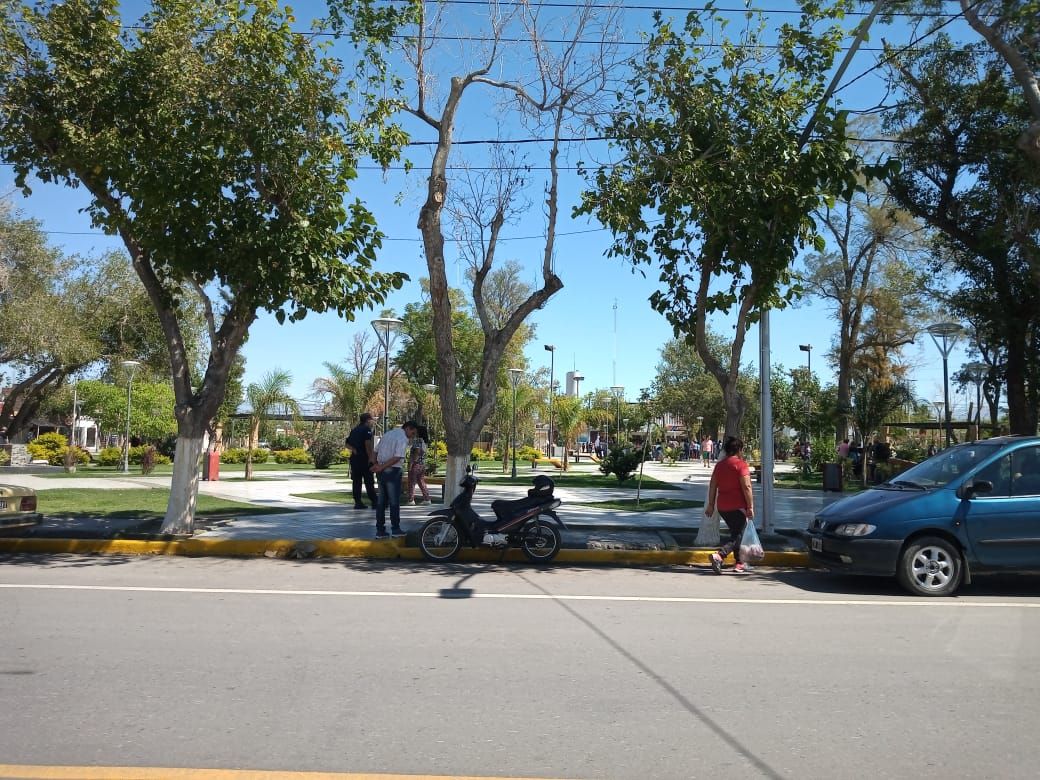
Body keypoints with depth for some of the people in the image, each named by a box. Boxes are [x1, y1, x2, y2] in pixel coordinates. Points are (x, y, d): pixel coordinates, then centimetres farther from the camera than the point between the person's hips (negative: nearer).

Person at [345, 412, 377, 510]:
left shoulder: (354, 430, 16)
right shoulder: (367, 429, -8)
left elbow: (348, 443, 12)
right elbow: (367, 444, -19)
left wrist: (354, 450, 1)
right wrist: (371, 457, -17)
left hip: (354, 458, 7)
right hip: (364, 458, -7)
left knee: (356, 481, 8)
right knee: (369, 481, -3)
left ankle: (357, 502, 8)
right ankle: (374, 502, -2)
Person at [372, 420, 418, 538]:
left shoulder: (387, 434, 16)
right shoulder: (403, 439, -10)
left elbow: (376, 451, 15)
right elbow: (397, 457, -20)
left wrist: (376, 464, 3)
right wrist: (381, 467, -16)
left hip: (381, 471, 8)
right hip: (393, 471, -8)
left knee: (381, 501, 11)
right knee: (394, 501, 3)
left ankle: (380, 530, 13)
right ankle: (395, 529, 9)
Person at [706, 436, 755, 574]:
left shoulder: (719, 465, 9)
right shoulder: (740, 464, -10)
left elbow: (712, 486, 10)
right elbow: (746, 487, -16)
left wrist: (711, 504, 15)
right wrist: (750, 507, -14)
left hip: (722, 507, 7)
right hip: (737, 506, -7)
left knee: (736, 533, 20)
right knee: (737, 536, -2)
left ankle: (739, 564, 25)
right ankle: (719, 555, -23)